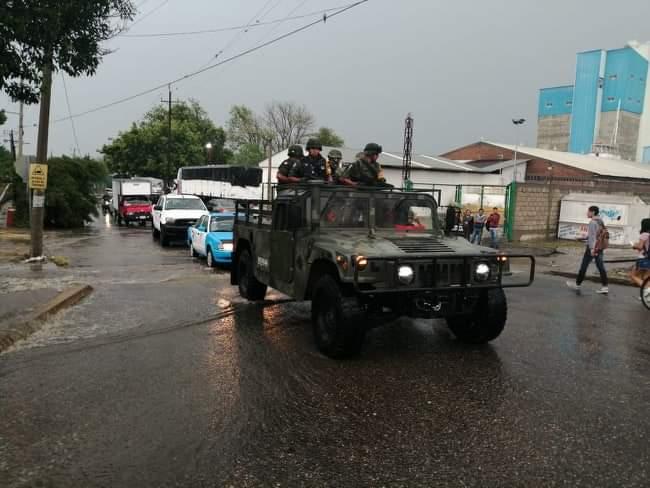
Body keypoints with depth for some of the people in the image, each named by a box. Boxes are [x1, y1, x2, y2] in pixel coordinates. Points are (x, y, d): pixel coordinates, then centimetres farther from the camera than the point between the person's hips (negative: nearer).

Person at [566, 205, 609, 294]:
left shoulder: (593, 222, -14)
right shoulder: (601, 221, 14)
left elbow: (592, 236, -21)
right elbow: (600, 235, 19)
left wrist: (592, 248, -25)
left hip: (593, 248, -8)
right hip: (600, 247, 8)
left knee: (584, 265, 4)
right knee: (600, 267, 5)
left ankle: (577, 284, 14)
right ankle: (605, 287, 1)